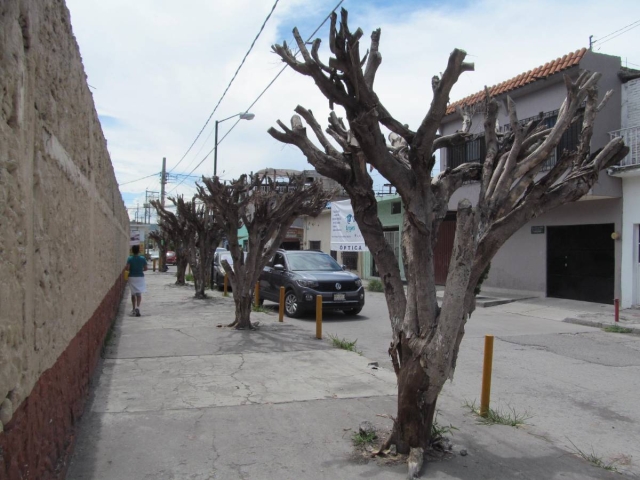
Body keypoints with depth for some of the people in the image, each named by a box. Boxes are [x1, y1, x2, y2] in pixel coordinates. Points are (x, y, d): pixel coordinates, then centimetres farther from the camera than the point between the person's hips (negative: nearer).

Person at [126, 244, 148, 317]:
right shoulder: (143, 258, -4)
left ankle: (134, 309, 19)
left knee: (133, 294, 12)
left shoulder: (130, 259, -7)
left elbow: (127, 268, -16)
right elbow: (145, 269, 0)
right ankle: (137, 307, -20)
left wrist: (130, 270, 6)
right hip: (140, 277, 0)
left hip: (132, 277, 0)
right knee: (139, 293, 1)